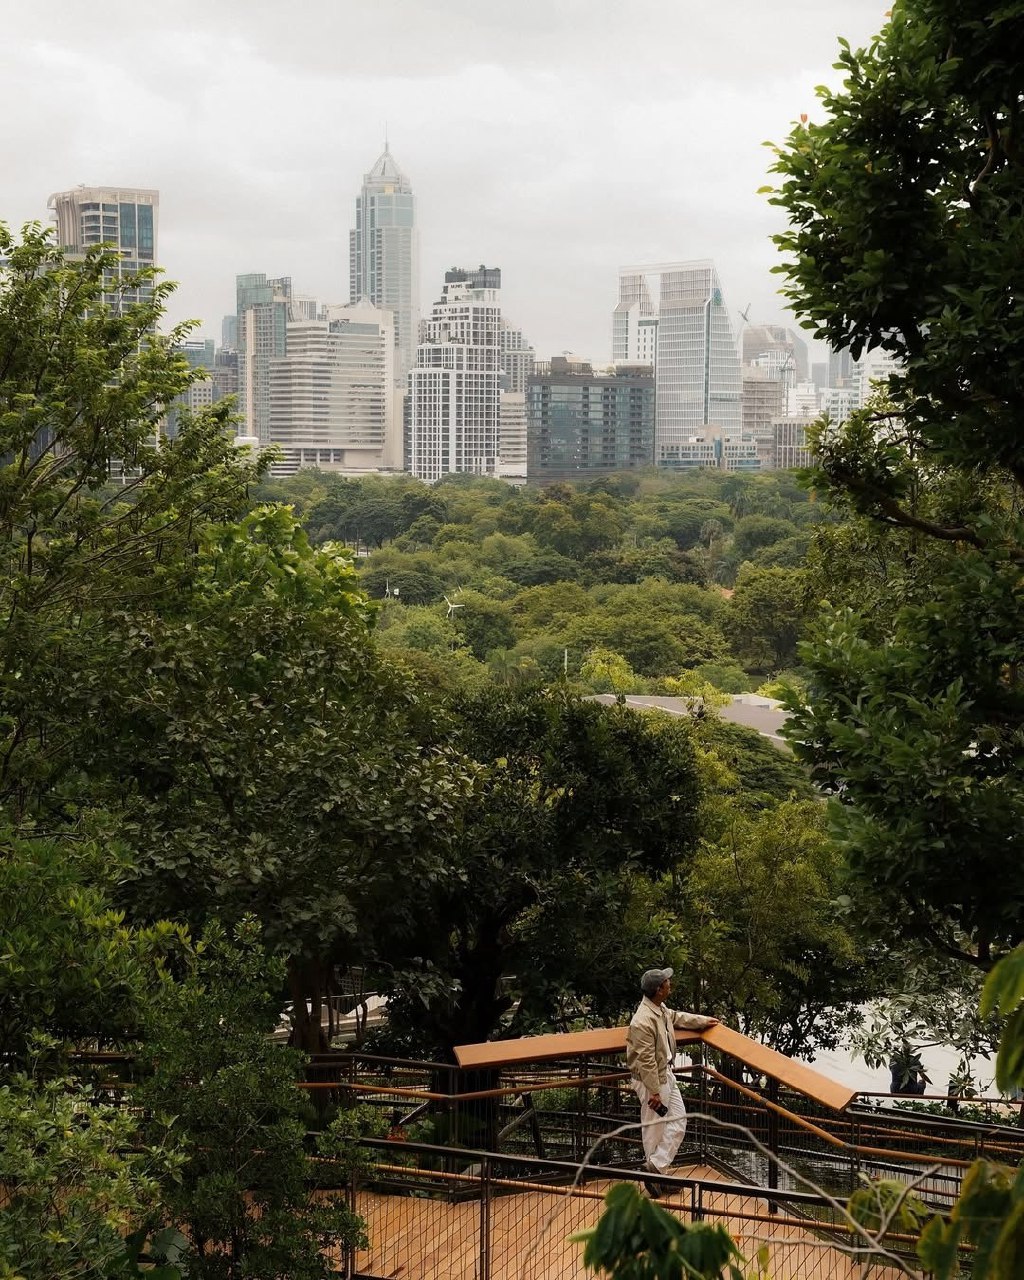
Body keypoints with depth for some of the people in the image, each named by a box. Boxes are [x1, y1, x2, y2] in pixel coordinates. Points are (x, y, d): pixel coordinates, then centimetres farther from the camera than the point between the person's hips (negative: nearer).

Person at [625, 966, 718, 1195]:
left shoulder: (661, 1009, 2)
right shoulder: (643, 1021, -29)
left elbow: (677, 1018, 27)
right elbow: (646, 1060, -25)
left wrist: (703, 1021, 34)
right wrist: (654, 1092, -21)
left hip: (666, 1074, 10)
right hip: (650, 1079, -10)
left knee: (678, 1122, 12)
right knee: (655, 1129, 0)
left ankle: (656, 1167, 15)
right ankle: (654, 1170, 11)